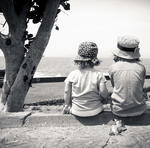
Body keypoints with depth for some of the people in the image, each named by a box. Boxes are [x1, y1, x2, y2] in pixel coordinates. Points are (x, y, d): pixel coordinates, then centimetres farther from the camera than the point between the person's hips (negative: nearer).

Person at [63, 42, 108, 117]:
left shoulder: (72, 74, -13)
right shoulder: (99, 75, -16)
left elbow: (67, 92, -5)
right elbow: (104, 94, -14)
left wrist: (67, 106, 11)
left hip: (77, 111, 1)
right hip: (95, 111, -1)